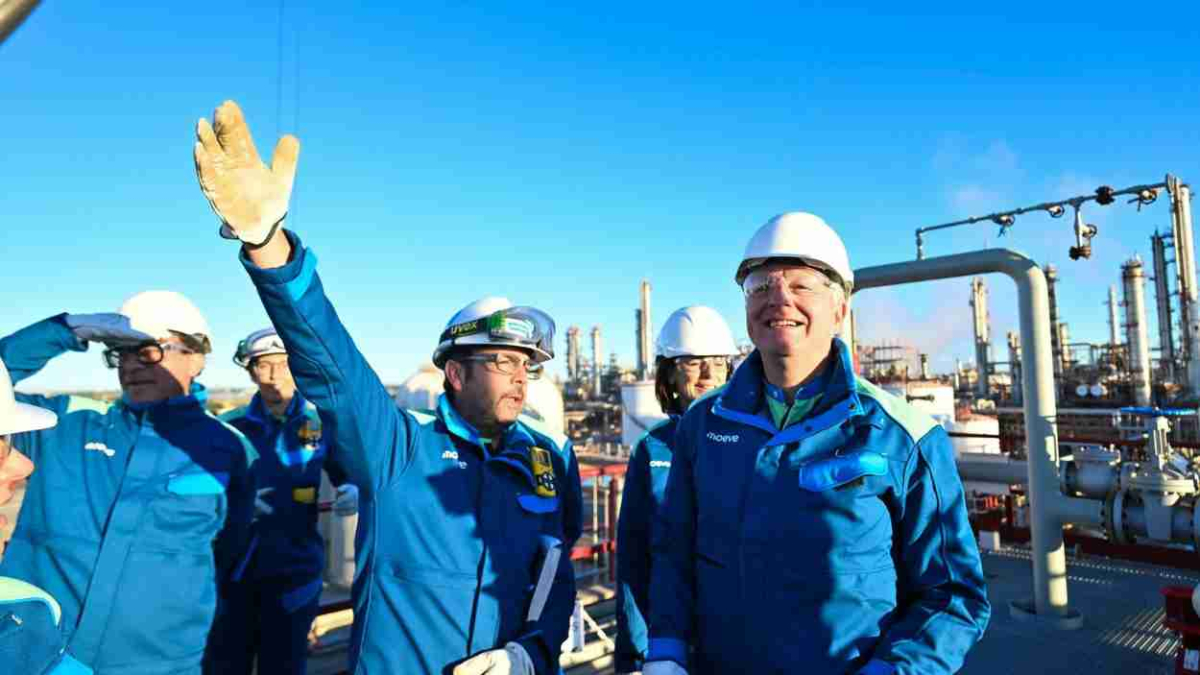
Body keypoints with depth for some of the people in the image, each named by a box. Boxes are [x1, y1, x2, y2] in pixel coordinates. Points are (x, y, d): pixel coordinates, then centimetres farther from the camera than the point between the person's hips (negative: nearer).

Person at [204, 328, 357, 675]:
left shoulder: (322, 424, -3)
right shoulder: (229, 426, 0)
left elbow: (350, 478, 1)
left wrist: (354, 494, -21)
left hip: (293, 567, -1)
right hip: (231, 566, 1)